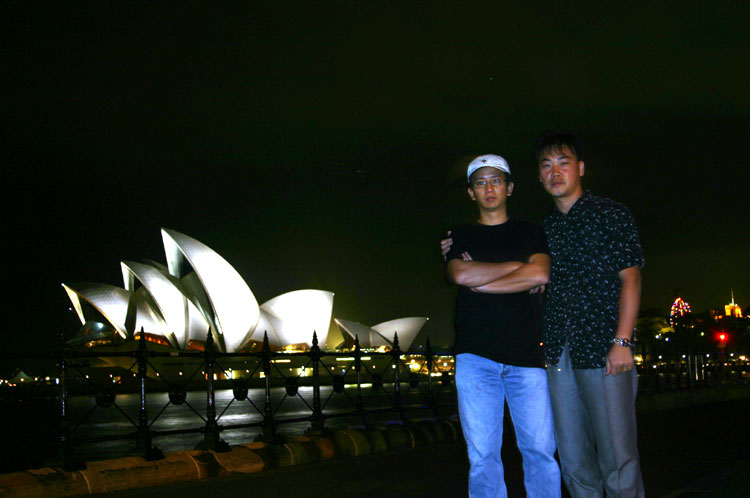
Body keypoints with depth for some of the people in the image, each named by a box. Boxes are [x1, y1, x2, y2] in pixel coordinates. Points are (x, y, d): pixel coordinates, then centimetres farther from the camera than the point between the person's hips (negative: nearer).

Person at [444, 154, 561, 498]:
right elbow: (460, 275, -4)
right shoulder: (460, 237, 17)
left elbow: (540, 274, -4)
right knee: (483, 455, -1)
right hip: (475, 356, 0)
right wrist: (518, 265, 0)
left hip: (527, 354, 0)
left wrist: (479, 280, -3)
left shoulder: (531, 233, 16)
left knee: (540, 450, -3)